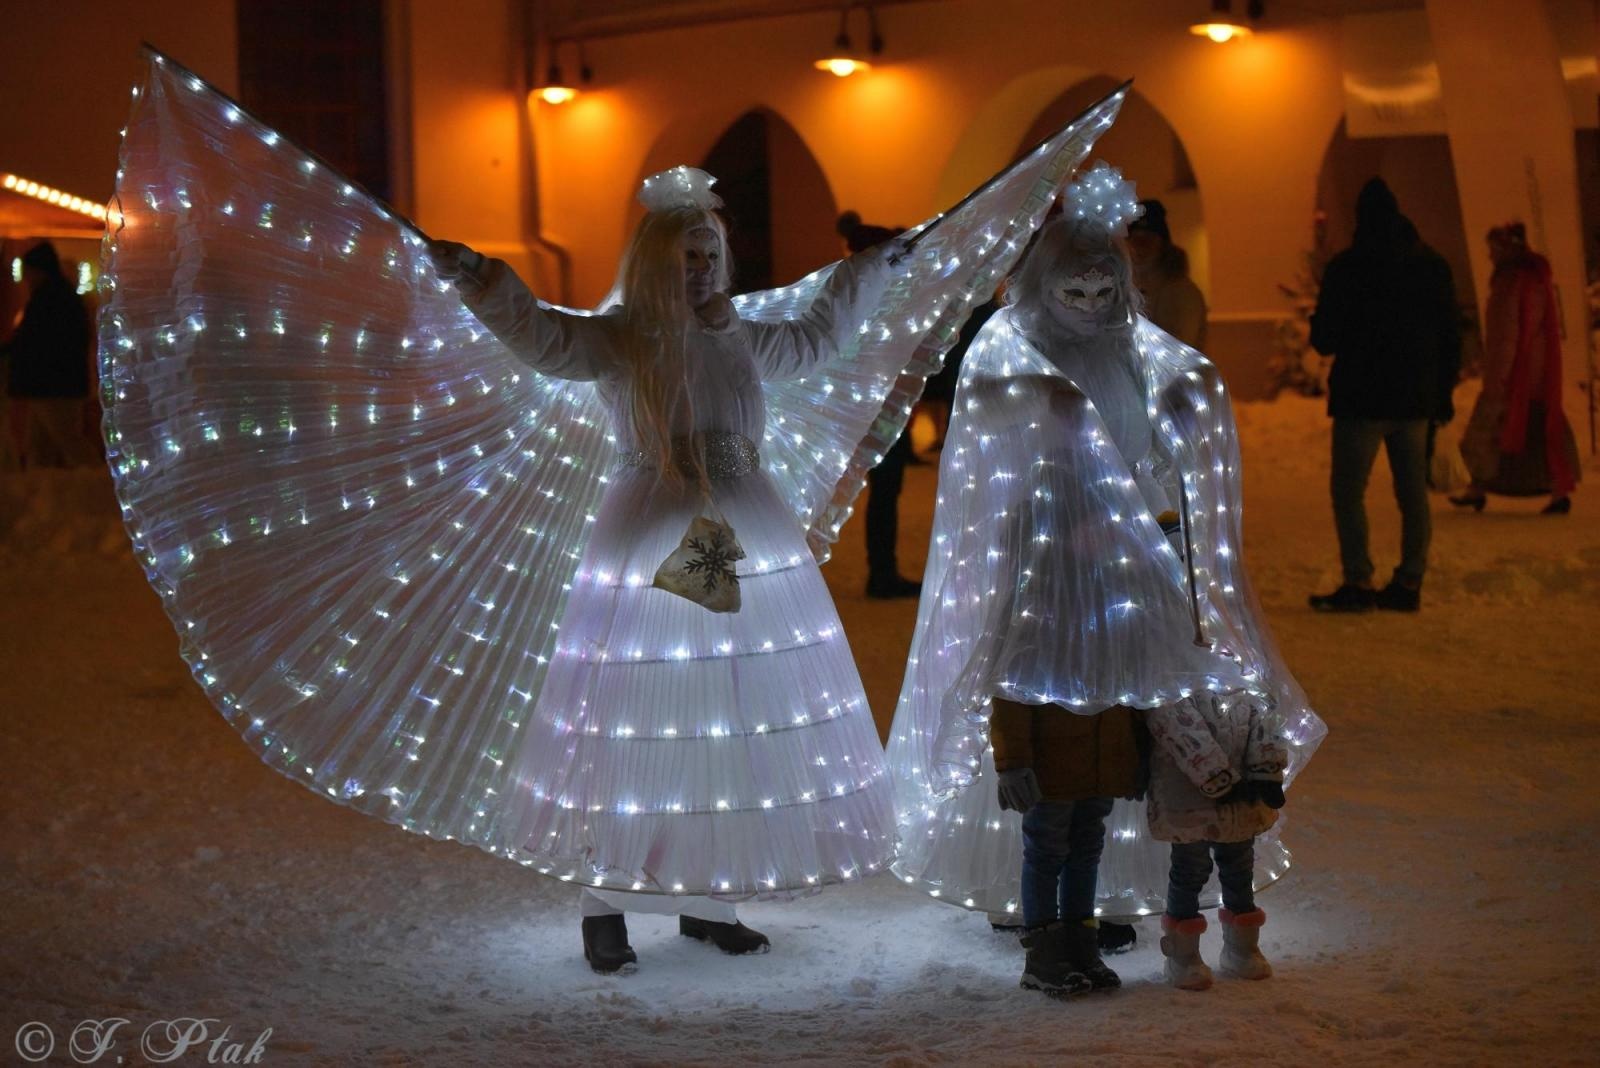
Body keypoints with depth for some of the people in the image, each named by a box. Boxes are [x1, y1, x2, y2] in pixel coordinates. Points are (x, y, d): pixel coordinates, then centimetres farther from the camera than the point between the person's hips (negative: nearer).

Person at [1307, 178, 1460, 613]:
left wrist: (1323, 330, 14)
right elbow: (1451, 336, 9)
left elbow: (1324, 339, -8)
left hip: (1361, 400, -5)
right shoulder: (1433, 266, 6)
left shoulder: (1345, 268, -9)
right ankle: (1409, 583, 8)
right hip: (1415, 399, 5)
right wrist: (1444, 391, 16)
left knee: (1348, 491, -1)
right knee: (1413, 493, 9)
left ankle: (1358, 584, -9)